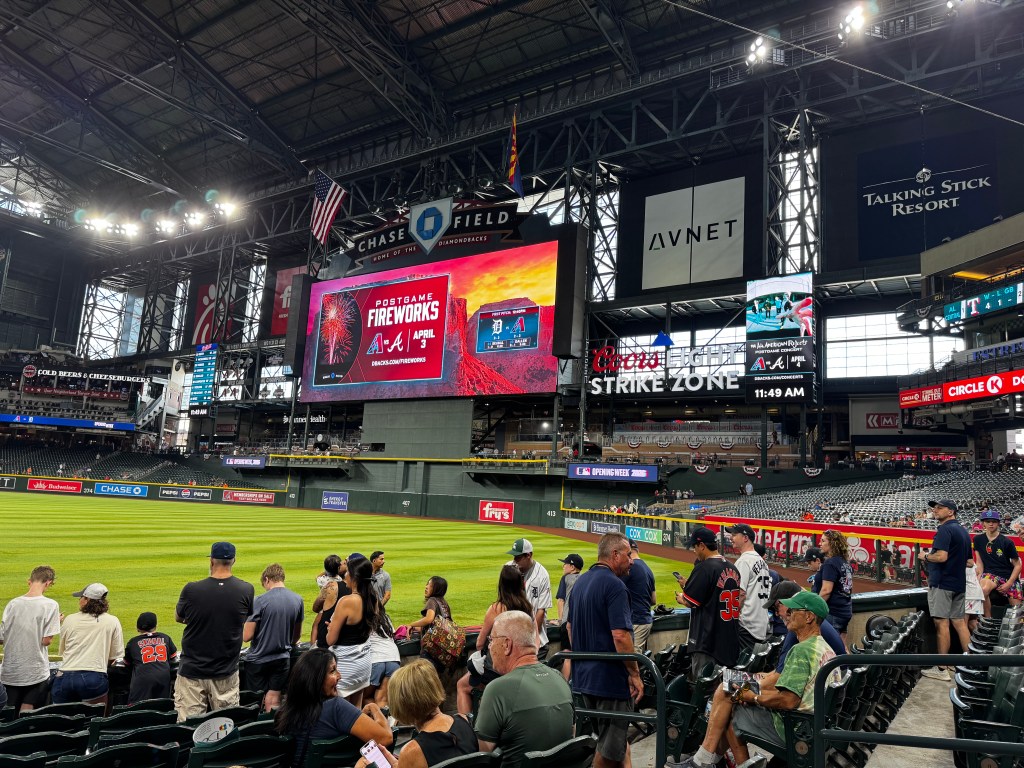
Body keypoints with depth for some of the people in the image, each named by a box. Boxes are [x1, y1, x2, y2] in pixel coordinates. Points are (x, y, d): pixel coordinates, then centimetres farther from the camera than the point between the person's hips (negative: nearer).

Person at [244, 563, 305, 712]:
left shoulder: (260, 601, -17)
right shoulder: (297, 600, -3)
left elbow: (246, 636, -15)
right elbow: (297, 635, 9)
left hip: (258, 659, -3)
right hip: (282, 659, 3)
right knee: (274, 699, 12)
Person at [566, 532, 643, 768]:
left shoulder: (580, 582, 10)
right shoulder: (614, 585, -18)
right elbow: (620, 635, -24)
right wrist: (634, 673, -14)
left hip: (583, 676, 9)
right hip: (611, 678, -9)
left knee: (605, 739, 22)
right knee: (610, 748, 4)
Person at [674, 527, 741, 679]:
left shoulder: (704, 568, -17)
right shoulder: (733, 568, 8)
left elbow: (690, 601, -16)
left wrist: (680, 598, 5)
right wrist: (688, 585, 19)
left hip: (707, 640, -8)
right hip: (730, 641, 9)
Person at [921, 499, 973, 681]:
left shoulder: (945, 529, -14)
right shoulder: (963, 531, 15)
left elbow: (941, 556, -24)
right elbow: (970, 562, 19)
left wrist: (925, 556, -7)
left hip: (942, 583, -9)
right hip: (959, 584, 9)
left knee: (941, 623, -6)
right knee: (959, 622, 13)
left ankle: (941, 669, -3)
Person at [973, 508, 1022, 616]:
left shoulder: (1007, 542, -2)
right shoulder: (978, 539, 4)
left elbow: (1017, 565, 1)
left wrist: (1009, 583, -7)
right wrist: (980, 577, -6)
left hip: (1009, 577, 1)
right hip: (990, 574, -1)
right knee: (983, 589, -34)